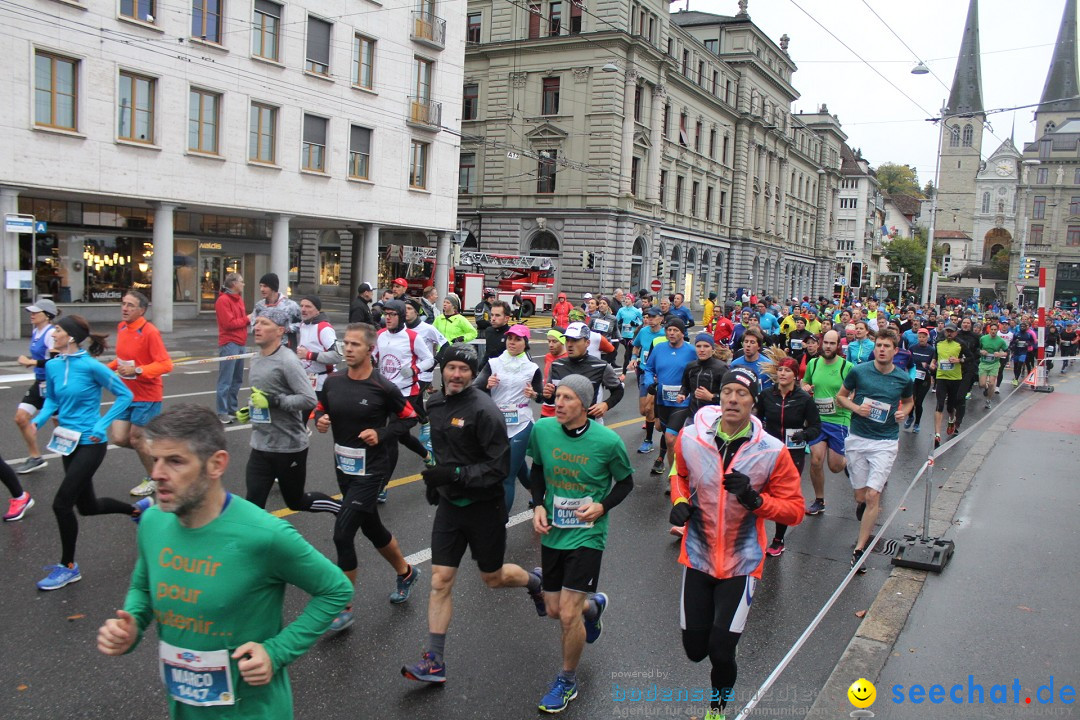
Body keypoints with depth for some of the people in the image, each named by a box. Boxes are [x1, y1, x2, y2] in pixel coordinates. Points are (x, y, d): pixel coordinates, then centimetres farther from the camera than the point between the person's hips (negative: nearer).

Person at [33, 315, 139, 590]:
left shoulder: (90, 366, -16)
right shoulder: (52, 366, 2)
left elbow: (124, 395, -11)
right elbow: (51, 400, 15)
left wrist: (102, 425, -15)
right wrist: (38, 420, -3)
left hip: (90, 444, -7)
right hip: (68, 442, 7)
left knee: (62, 503, -9)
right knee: (87, 506, 16)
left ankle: (68, 567, 7)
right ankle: (138, 508, 42)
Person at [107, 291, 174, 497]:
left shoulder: (149, 332, -19)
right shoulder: (121, 327, 3)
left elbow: (166, 364, -23)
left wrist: (136, 370, -30)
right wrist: (110, 366, 2)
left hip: (146, 396, -7)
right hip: (127, 393, 7)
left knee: (136, 439, 4)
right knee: (119, 438, 3)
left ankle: (153, 479, 27)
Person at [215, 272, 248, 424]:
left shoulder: (239, 299, 17)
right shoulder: (223, 300, -10)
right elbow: (229, 323, -16)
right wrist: (247, 319, -8)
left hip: (240, 343, 9)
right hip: (229, 344, -9)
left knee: (237, 379, 13)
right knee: (226, 380, -6)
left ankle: (232, 409, 22)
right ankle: (222, 413, -1)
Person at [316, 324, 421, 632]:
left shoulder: (383, 387, -15)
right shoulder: (333, 382, -1)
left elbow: (409, 417, -4)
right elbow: (321, 409, 14)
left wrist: (381, 434, -17)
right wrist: (320, 420, -8)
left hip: (371, 469, -6)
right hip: (344, 467, 6)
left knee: (343, 533, -12)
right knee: (372, 528, 21)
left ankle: (343, 607, 4)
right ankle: (405, 573, 46)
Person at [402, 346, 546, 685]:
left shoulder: (484, 410, -20)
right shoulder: (435, 403, 2)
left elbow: (500, 466, -22)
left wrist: (454, 475, -30)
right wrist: (435, 480, 14)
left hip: (483, 507, -5)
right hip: (449, 504, 5)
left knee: (493, 578, 13)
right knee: (440, 581, 2)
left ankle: (535, 581, 45)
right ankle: (434, 662, 11)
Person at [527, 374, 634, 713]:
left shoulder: (608, 441, -18)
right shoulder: (542, 429, -9)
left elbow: (625, 481, -1)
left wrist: (603, 507, -18)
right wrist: (538, 505, -4)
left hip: (587, 535, -4)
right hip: (553, 532, 4)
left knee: (568, 614, -7)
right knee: (553, 610, 13)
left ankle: (567, 682, 20)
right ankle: (593, 605, 49)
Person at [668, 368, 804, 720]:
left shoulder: (772, 452, -15)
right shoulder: (691, 437, -10)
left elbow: (794, 510, -8)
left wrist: (755, 499, -25)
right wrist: (679, 501, -6)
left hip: (741, 564, -2)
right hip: (698, 557, 2)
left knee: (721, 653, -4)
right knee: (695, 649, 11)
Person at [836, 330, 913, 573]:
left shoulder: (903, 378, -1)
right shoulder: (859, 371, -4)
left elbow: (908, 401, 19)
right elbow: (841, 396, 7)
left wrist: (904, 412, -3)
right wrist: (855, 407, -13)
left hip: (885, 443, -1)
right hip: (857, 438, 1)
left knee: (872, 496, -11)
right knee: (860, 495, 9)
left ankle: (859, 549, -2)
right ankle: (862, 504, 48)